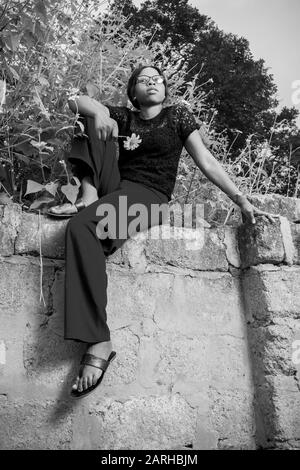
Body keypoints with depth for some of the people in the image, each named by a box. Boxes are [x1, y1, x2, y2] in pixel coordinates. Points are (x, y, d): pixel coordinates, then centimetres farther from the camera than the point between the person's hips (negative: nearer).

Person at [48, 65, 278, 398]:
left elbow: (206, 162, 2)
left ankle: (99, 343, -36)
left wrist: (243, 201, -8)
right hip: (114, 189, 5)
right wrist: (96, 113, -13)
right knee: (98, 120, -4)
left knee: (81, 226, -34)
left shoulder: (178, 115, 10)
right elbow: (75, 102, 11)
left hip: (149, 197, -5)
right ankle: (89, 197, -21)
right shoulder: (123, 117, 19)